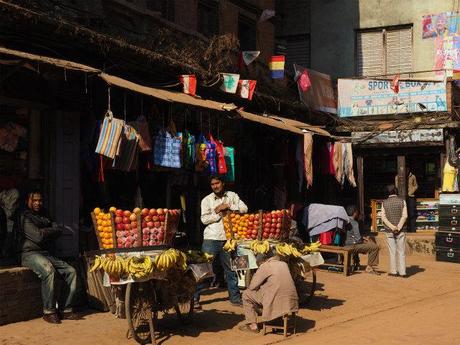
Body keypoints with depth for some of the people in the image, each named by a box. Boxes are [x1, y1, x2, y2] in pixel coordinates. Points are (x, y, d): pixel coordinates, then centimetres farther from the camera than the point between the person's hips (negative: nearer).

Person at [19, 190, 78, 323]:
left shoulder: (43, 216, 22)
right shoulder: (25, 216, -2)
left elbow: (54, 235, 16)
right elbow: (38, 236, -14)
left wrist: (45, 232, -2)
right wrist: (55, 230, 2)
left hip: (47, 254, 8)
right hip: (30, 254, -8)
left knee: (71, 271, -10)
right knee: (49, 271, -35)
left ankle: (65, 309, -8)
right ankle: (49, 312, -26)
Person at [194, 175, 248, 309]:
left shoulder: (232, 196, 8)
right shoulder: (207, 200, 2)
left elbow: (244, 208, -3)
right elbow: (204, 219, -6)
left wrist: (228, 206, -11)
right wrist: (218, 212, -12)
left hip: (228, 238, 3)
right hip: (211, 239, -2)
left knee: (231, 268, 11)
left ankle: (235, 296, 23)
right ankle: (194, 298, 3)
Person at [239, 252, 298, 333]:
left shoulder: (265, 266, -4)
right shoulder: (284, 264, 15)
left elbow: (252, 286, -2)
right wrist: (262, 287, 30)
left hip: (277, 302, -7)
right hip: (291, 302, 7)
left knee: (246, 294, 9)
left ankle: (253, 325, 13)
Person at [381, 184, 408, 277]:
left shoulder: (384, 202, 2)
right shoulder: (402, 201, 0)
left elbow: (383, 217, -5)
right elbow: (404, 216, -7)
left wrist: (392, 227, -10)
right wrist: (398, 227, -9)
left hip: (389, 231, 1)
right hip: (400, 231, 0)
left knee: (392, 251, 5)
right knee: (401, 251, 4)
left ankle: (393, 271, 7)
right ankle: (402, 271, 3)